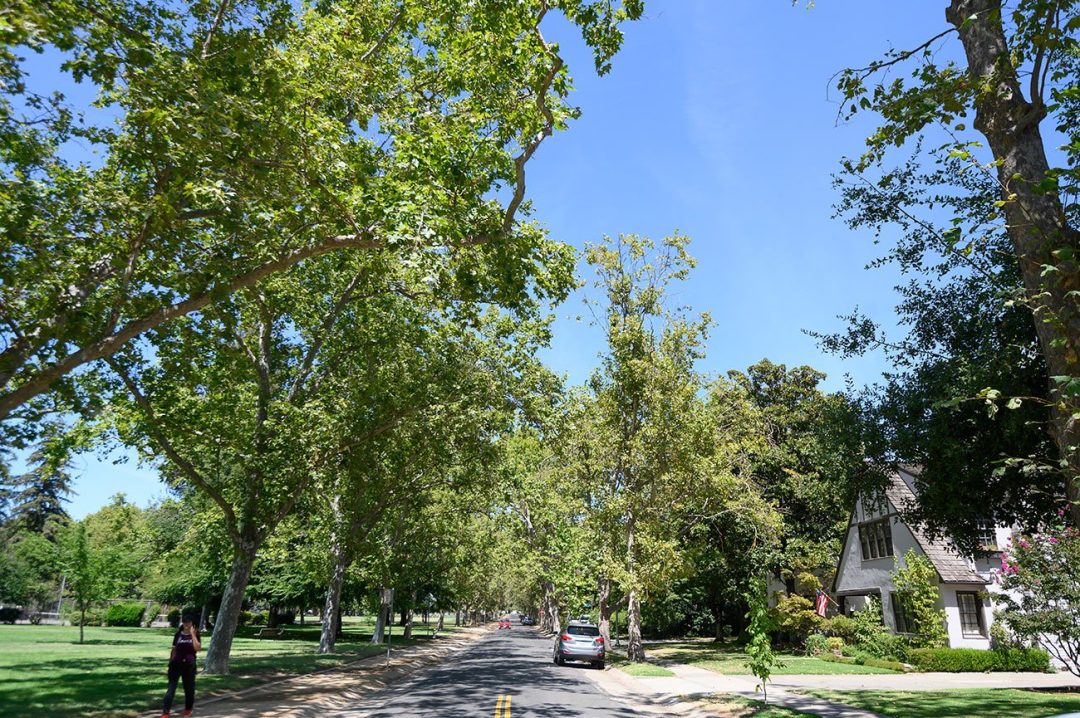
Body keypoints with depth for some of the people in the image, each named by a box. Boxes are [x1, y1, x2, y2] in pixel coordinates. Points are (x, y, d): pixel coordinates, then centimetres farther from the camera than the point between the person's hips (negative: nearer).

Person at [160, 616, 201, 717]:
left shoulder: (195, 635, 0)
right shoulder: (178, 634, 4)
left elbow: (197, 648, -14)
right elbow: (174, 649, 12)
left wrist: (193, 634, -15)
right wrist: (170, 661, 10)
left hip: (189, 665, -1)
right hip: (176, 664, 1)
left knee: (189, 688, 10)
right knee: (171, 688, -8)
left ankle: (188, 709, 28)